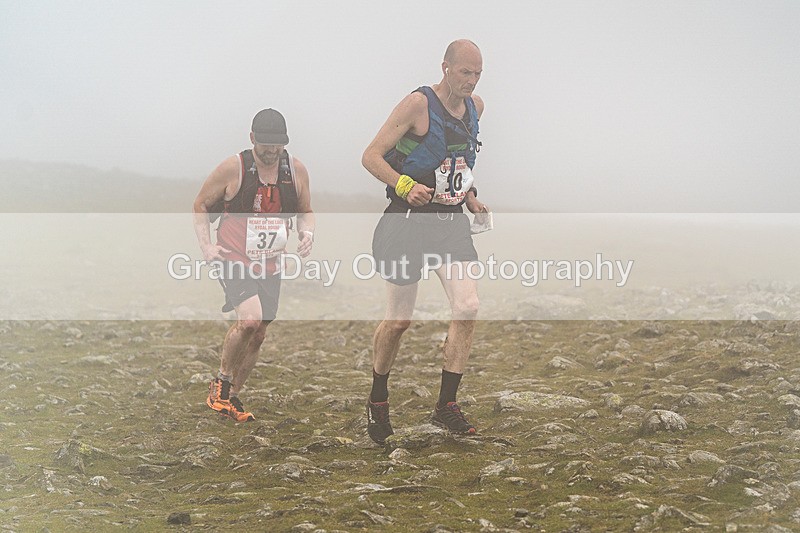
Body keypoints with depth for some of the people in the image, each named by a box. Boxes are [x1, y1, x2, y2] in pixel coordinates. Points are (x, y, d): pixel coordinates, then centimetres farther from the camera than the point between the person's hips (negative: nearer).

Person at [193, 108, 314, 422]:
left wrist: (307, 232, -6)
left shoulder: (296, 170, 0)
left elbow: (305, 211, 15)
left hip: (270, 267, 5)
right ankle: (221, 382, -4)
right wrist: (206, 246, -9)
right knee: (250, 319, -26)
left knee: (258, 335, 8)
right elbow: (201, 205, 2)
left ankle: (232, 398, 26)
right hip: (234, 262, -5)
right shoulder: (233, 168, -11)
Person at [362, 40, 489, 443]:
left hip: (452, 222, 5)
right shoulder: (418, 104, -13)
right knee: (399, 320, 3)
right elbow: (371, 156, -14)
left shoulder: (475, 108, 9)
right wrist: (405, 185, -29)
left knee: (467, 309, -11)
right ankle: (378, 401, 26)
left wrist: (470, 197, 13)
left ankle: (446, 406, -2)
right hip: (410, 220, -5)